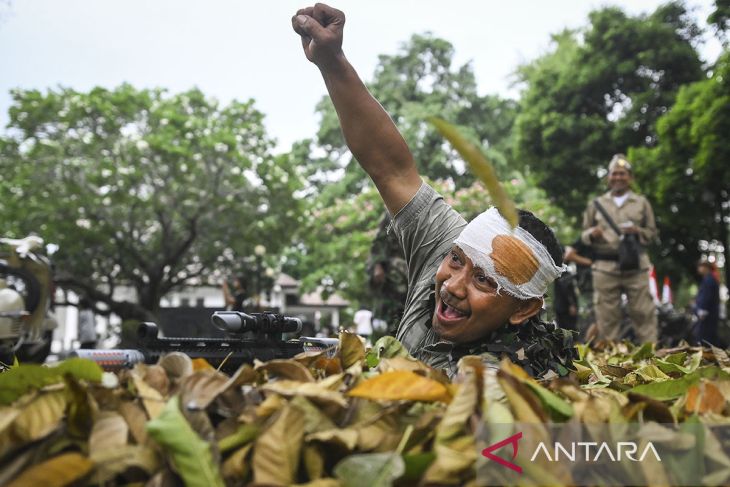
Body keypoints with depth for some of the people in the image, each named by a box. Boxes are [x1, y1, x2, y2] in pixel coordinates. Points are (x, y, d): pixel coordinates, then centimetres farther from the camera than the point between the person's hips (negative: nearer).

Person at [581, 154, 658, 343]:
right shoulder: (596, 204, 17)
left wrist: (638, 231, -8)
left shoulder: (642, 203, 16)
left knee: (643, 312, -5)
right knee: (606, 315, -2)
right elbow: (584, 234, 17)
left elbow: (652, 233, 13)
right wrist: (592, 234, -6)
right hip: (605, 265, 0)